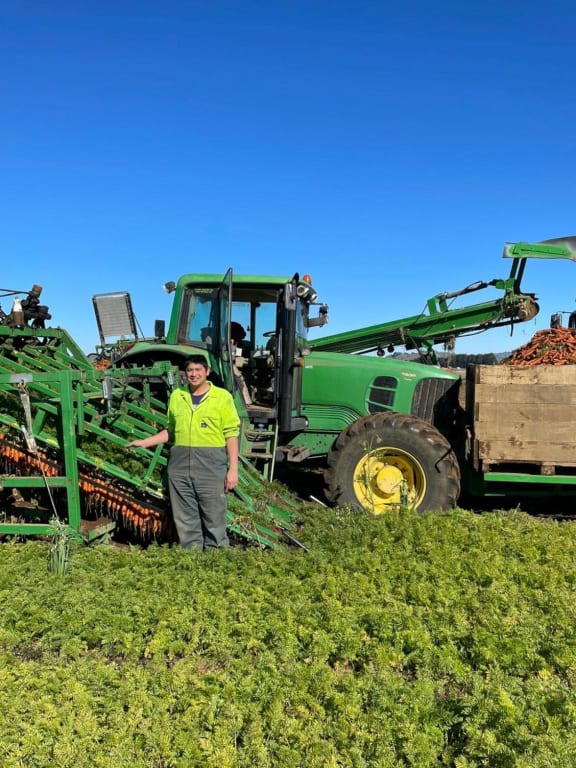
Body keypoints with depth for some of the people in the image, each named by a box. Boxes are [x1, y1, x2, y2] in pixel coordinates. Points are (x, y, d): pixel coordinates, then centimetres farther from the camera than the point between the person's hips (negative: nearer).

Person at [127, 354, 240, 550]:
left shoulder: (222, 396, -1)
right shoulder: (176, 396, 10)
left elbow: (231, 434, -3)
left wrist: (233, 469, -8)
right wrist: (144, 442, 11)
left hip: (211, 466, -3)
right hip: (179, 465, 4)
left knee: (214, 518, 2)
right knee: (185, 520, 10)